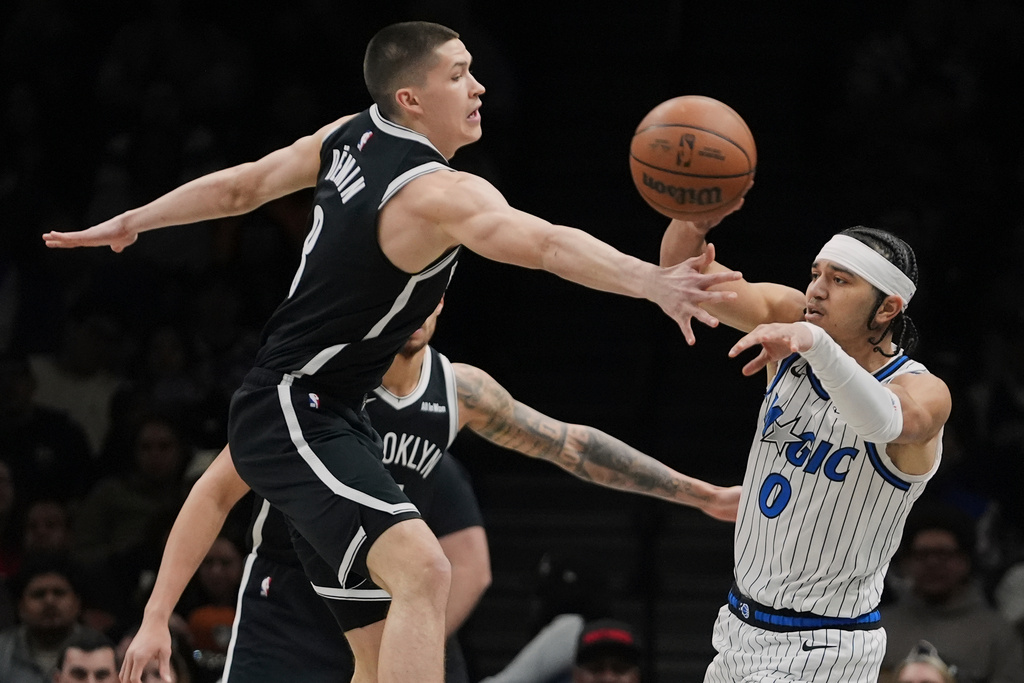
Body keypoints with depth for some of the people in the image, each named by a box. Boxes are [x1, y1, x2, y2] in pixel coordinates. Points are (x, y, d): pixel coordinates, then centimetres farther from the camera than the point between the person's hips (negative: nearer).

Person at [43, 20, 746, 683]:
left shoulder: (350, 137, 7)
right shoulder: (441, 192, -22)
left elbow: (241, 186, 19)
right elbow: (548, 244, -40)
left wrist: (130, 222, 34)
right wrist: (653, 283, -53)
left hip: (327, 416, 11)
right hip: (292, 415, -11)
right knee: (421, 568, -31)